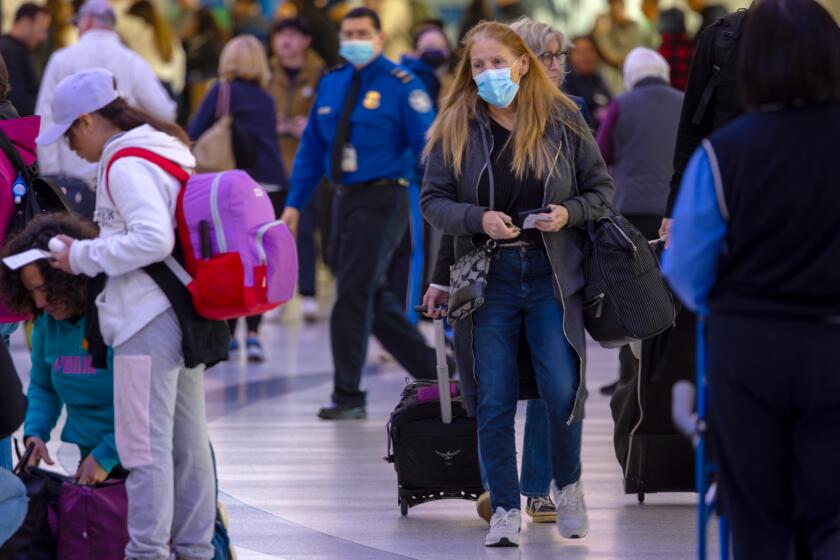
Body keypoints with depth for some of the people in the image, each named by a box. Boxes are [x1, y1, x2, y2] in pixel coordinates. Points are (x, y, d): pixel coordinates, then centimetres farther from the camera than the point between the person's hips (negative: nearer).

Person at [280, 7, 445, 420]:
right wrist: (295, 203, 11)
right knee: (373, 299, 12)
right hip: (347, 200, 7)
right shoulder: (331, 85, 12)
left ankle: (348, 397, -2)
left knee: (354, 296, -9)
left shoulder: (401, 86, -7)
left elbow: (428, 148, -10)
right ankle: (432, 372, 26)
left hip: (382, 200, -7)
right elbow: (312, 149, 16)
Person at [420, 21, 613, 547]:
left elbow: (601, 188, 7)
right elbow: (433, 200, 1)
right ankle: (505, 511, 12)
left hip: (553, 274, -1)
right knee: (494, 402, 1)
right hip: (489, 279, 1)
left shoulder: (563, 120, 1)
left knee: (563, 390, -6)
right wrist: (479, 219, -16)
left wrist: (570, 213, -12)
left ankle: (568, 486, 20)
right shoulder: (455, 128, 2)